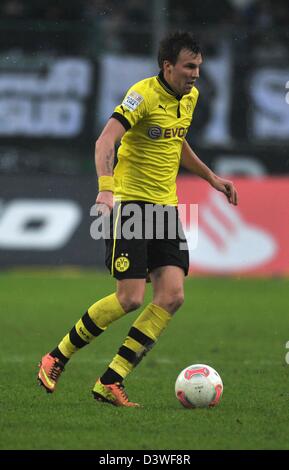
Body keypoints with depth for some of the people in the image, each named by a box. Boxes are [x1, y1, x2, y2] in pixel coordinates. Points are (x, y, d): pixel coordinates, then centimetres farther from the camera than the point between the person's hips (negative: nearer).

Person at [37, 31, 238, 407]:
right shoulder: (144, 94, -15)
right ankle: (57, 359, 7)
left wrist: (211, 178, 29)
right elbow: (105, 141, -27)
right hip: (130, 203, -7)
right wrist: (105, 188, -41)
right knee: (130, 298, -13)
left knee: (172, 297, -8)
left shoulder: (190, 97, 10)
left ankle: (110, 382, -3)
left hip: (166, 206, 7)